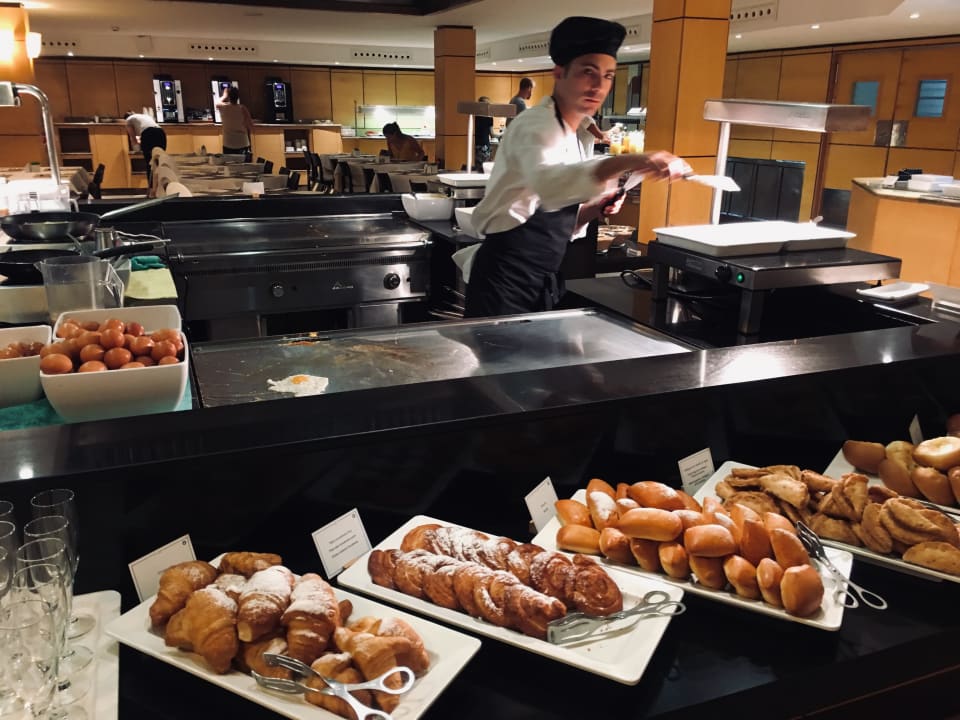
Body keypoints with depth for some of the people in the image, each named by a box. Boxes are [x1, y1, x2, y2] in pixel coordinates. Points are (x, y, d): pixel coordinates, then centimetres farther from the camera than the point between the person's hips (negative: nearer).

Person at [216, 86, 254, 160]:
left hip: (228, 145, 1)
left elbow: (218, 103, 22)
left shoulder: (223, 107, -4)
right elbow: (250, 127, -9)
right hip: (243, 145, -1)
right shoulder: (243, 109, -10)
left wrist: (224, 95, 37)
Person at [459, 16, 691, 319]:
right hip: (506, 277, -9)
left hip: (544, 280, 9)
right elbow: (549, 184, -41)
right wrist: (626, 163, -52)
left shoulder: (582, 136, 12)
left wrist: (592, 210, 0)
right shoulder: (536, 126, -16)